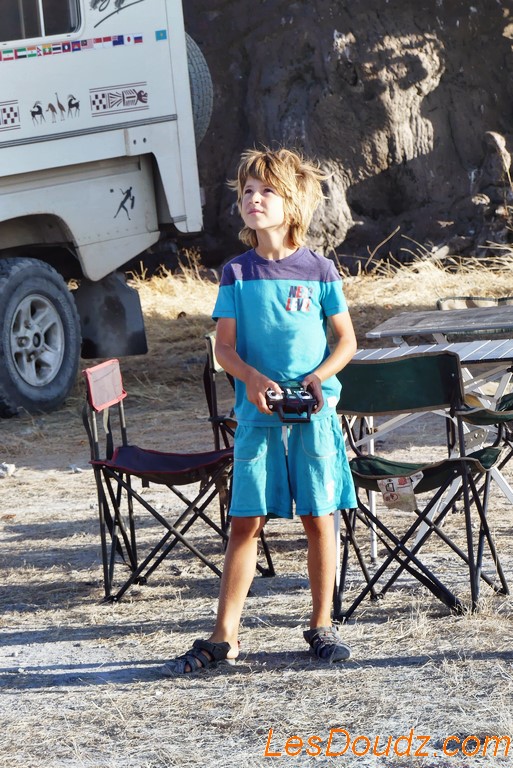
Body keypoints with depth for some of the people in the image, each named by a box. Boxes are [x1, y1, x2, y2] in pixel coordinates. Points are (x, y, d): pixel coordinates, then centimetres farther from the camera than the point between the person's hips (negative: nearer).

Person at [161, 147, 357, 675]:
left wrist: (319, 375, -12)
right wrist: (252, 378, -17)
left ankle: (322, 627, 17)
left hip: (314, 413, 0)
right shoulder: (237, 274, 5)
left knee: (319, 518, 3)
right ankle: (223, 637, 3)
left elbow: (346, 340, 7)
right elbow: (224, 347, 3)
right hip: (257, 414, 0)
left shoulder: (319, 271, 2)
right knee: (245, 523, -1)